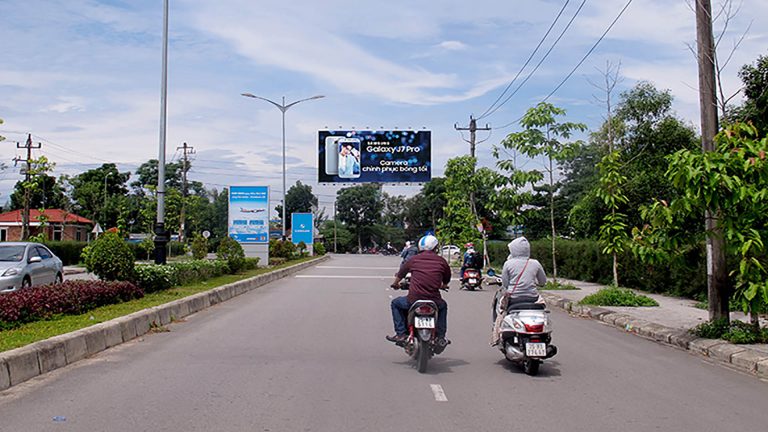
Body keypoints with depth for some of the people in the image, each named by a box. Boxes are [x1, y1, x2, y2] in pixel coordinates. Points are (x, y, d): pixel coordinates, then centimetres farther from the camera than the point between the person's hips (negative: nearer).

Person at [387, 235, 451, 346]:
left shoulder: (414, 259, 5)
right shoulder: (441, 261, 5)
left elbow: (399, 275, 19)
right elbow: (446, 282, 19)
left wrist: (395, 285, 40)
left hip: (413, 300, -1)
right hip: (434, 302, 1)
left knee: (395, 303, 27)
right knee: (443, 306, 36)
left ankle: (401, 333, 16)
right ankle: (441, 337, 29)